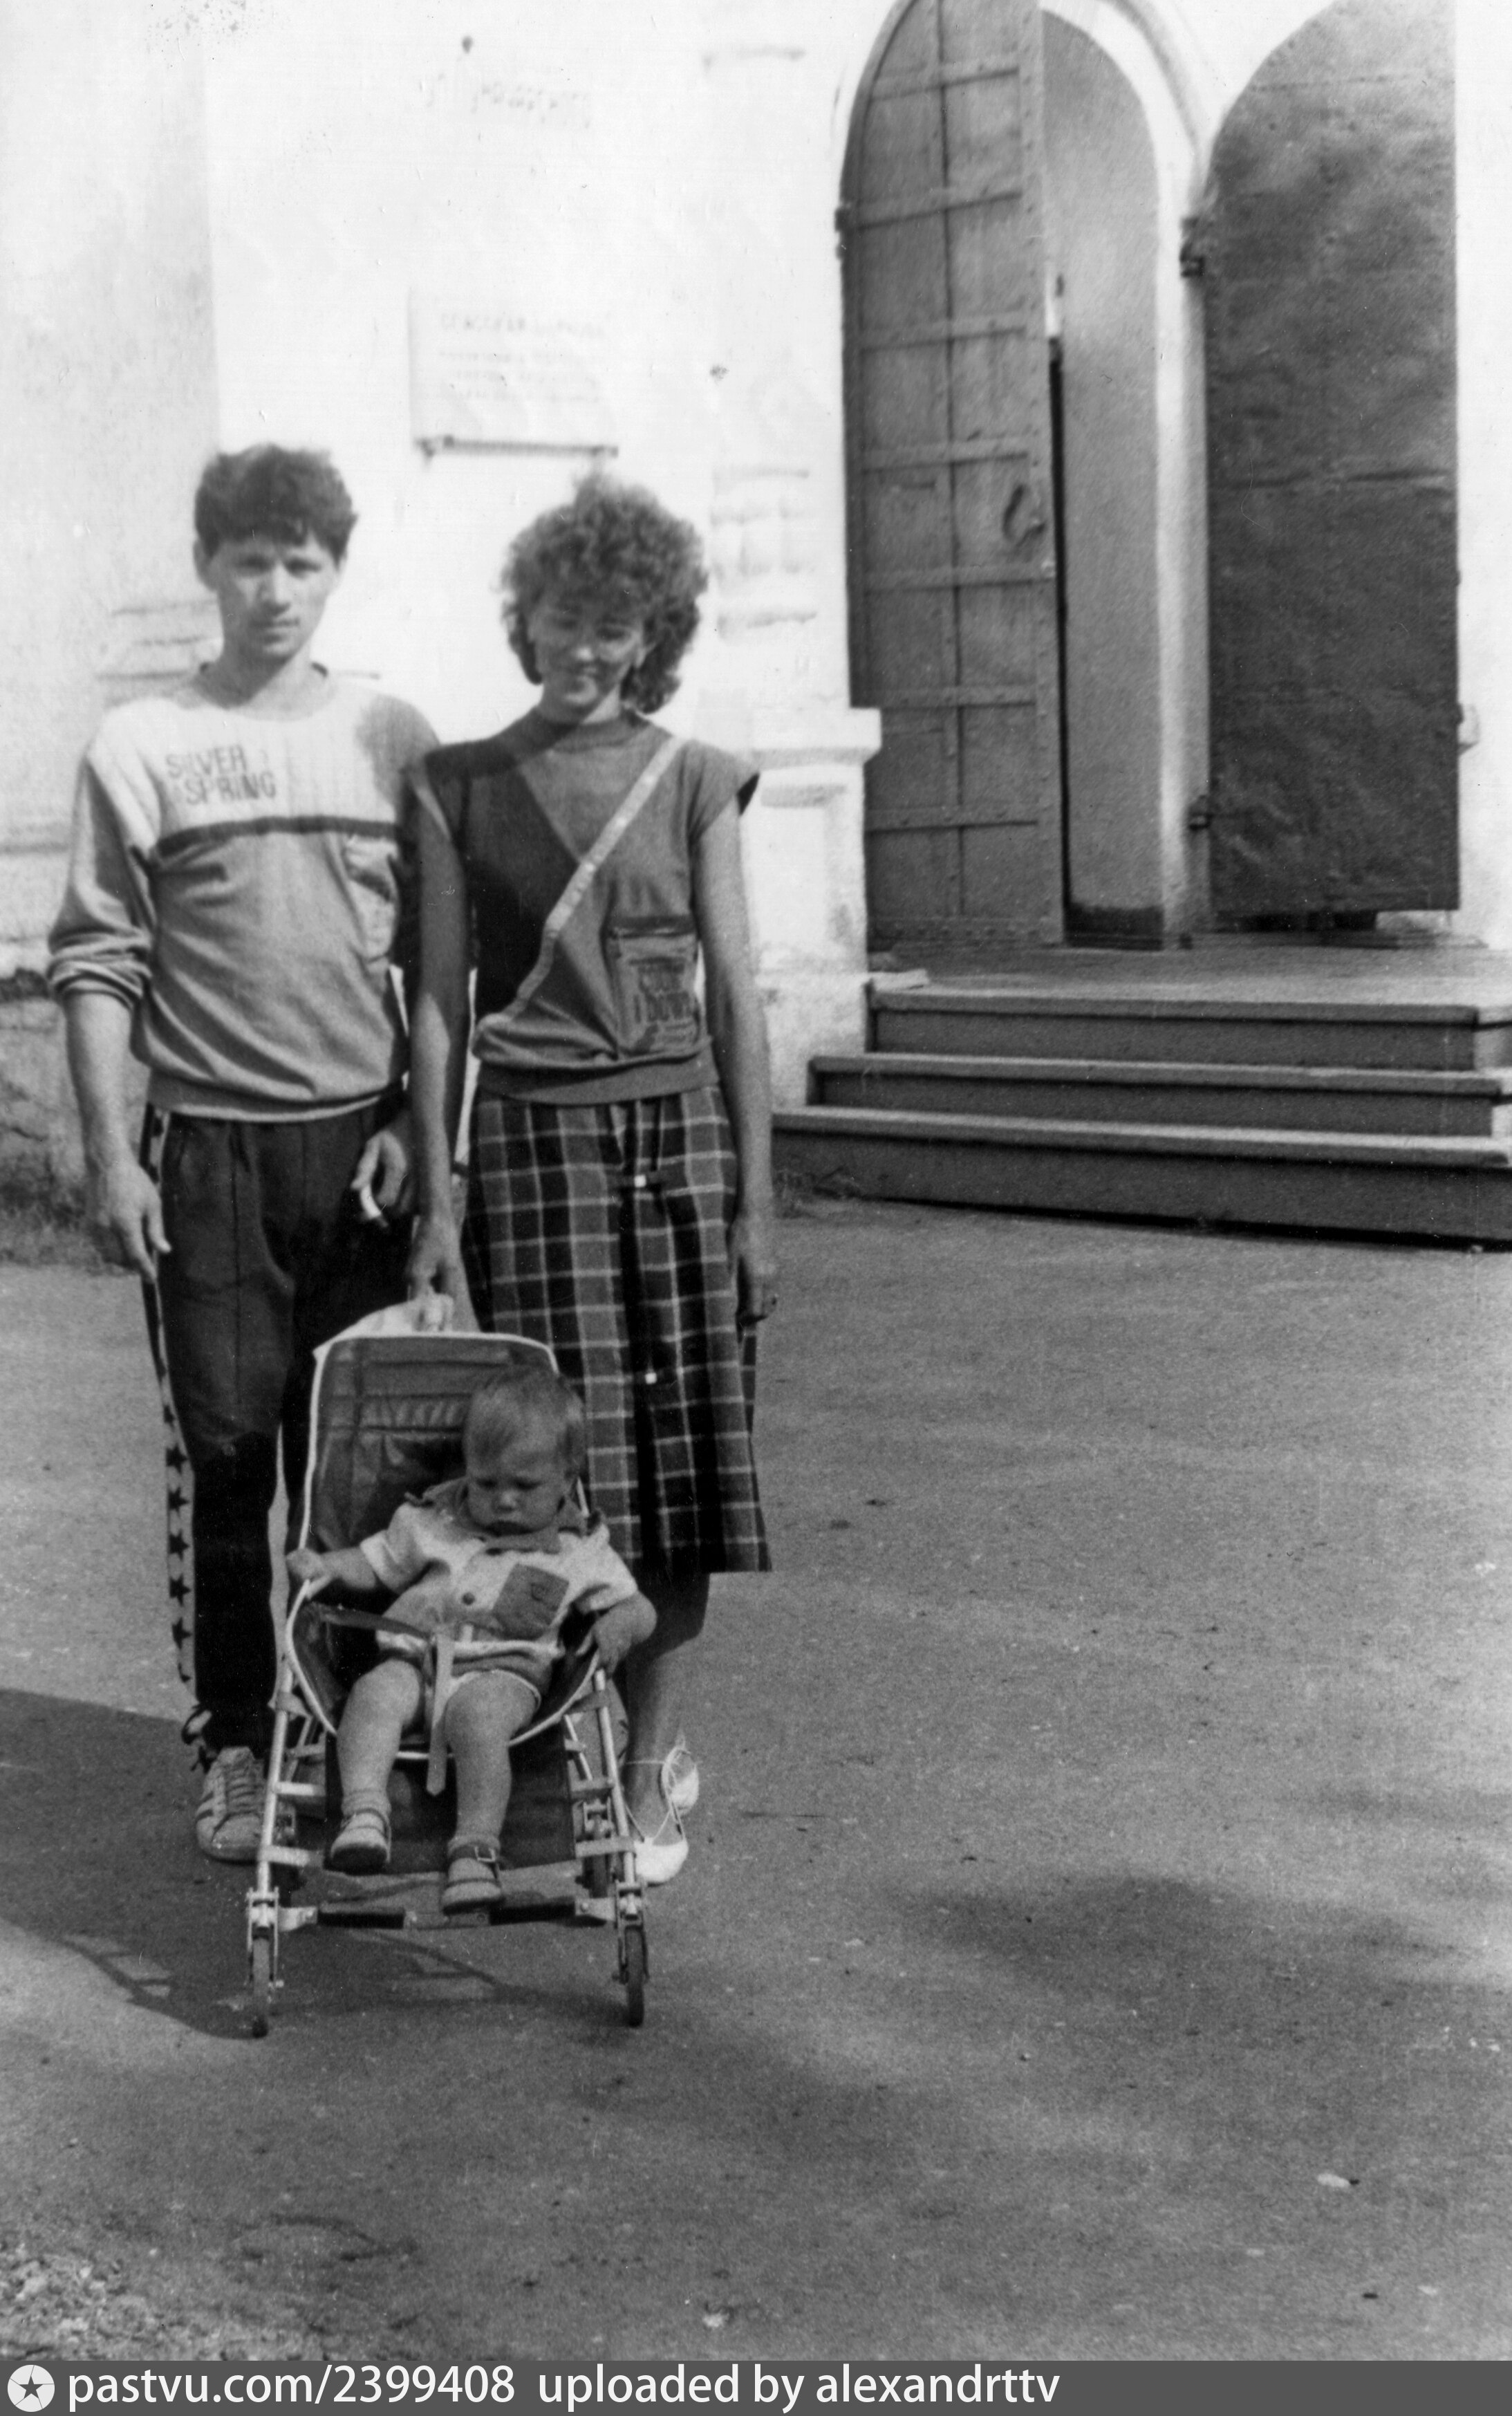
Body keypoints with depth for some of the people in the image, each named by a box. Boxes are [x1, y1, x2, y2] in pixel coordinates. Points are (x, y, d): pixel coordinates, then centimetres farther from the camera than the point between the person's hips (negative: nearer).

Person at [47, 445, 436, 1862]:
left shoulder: (390, 738, 7)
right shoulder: (142, 748, 1)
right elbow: (97, 968, 0)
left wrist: (417, 1123, 1)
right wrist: (109, 1156, -6)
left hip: (364, 1146, 2)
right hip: (210, 1149, -1)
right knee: (222, 1455, 3)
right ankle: (234, 1747, 13)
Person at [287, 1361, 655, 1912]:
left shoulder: (578, 1553, 16)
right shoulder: (433, 1525, 22)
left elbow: (638, 1606, 17)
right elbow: (375, 1564, 27)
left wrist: (620, 1624, -7)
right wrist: (326, 1566, 7)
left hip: (503, 1670, -2)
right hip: (416, 1657, 2)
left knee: (477, 1715, -37)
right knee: (375, 1693, -32)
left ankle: (476, 1847, -41)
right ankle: (364, 1812, -42)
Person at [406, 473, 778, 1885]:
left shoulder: (694, 785, 5)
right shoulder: (459, 787, 4)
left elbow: (735, 999, 4)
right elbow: (438, 1002, 4)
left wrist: (755, 1200, 1)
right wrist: (435, 1197, -1)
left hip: (676, 1134, 1)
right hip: (531, 1138, -1)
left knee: (673, 1461, 2)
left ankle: (649, 1769, 14)